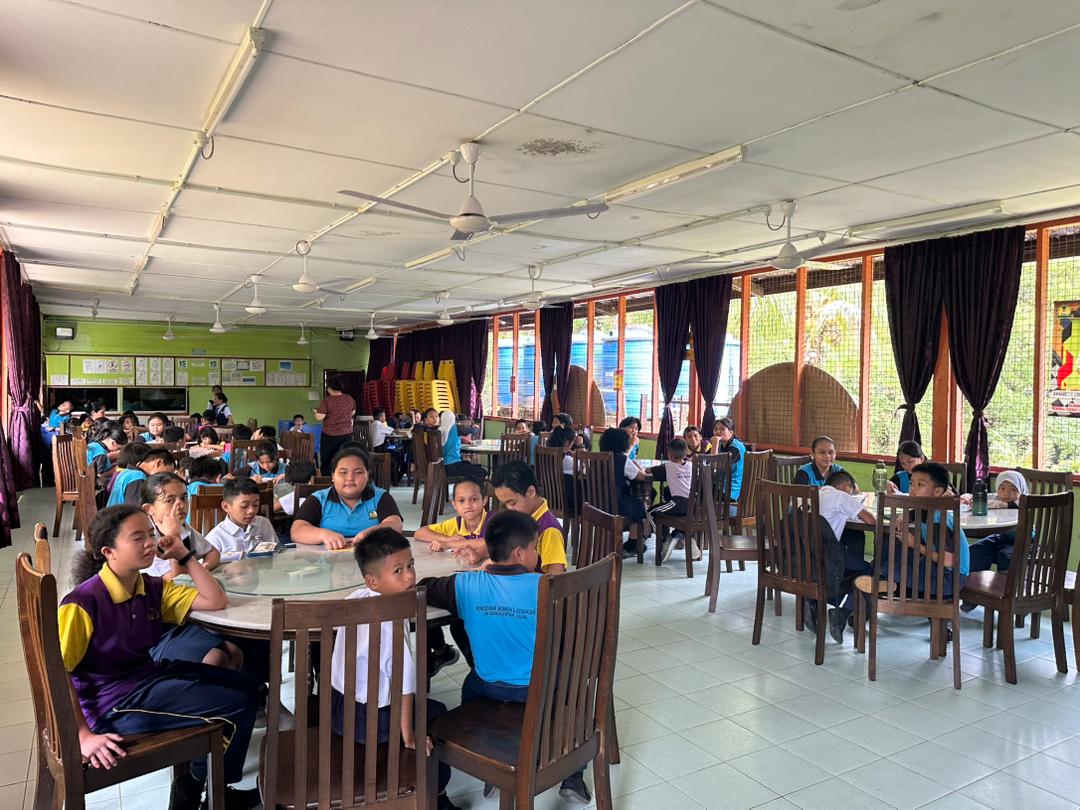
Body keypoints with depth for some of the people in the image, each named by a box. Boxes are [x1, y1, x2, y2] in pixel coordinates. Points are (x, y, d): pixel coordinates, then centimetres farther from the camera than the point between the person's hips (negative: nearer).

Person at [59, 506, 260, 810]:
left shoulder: (153, 588, 2)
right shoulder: (82, 604, -20)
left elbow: (217, 602, 0)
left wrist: (184, 557, -4)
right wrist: (83, 736, -22)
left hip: (149, 674, 9)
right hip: (115, 704, -8)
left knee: (246, 686, 11)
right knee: (237, 705, -13)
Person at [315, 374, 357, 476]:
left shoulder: (327, 400, -15)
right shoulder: (350, 399, -1)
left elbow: (319, 417, -14)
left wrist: (316, 411, 5)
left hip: (330, 435, -3)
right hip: (347, 434, 4)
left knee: (326, 461, 10)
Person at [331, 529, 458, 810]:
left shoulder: (354, 598, -7)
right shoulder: (393, 621, -29)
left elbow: (333, 628, 14)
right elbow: (404, 681, -26)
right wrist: (408, 735, -16)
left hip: (337, 708, 8)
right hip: (373, 720, -8)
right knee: (437, 714, 12)